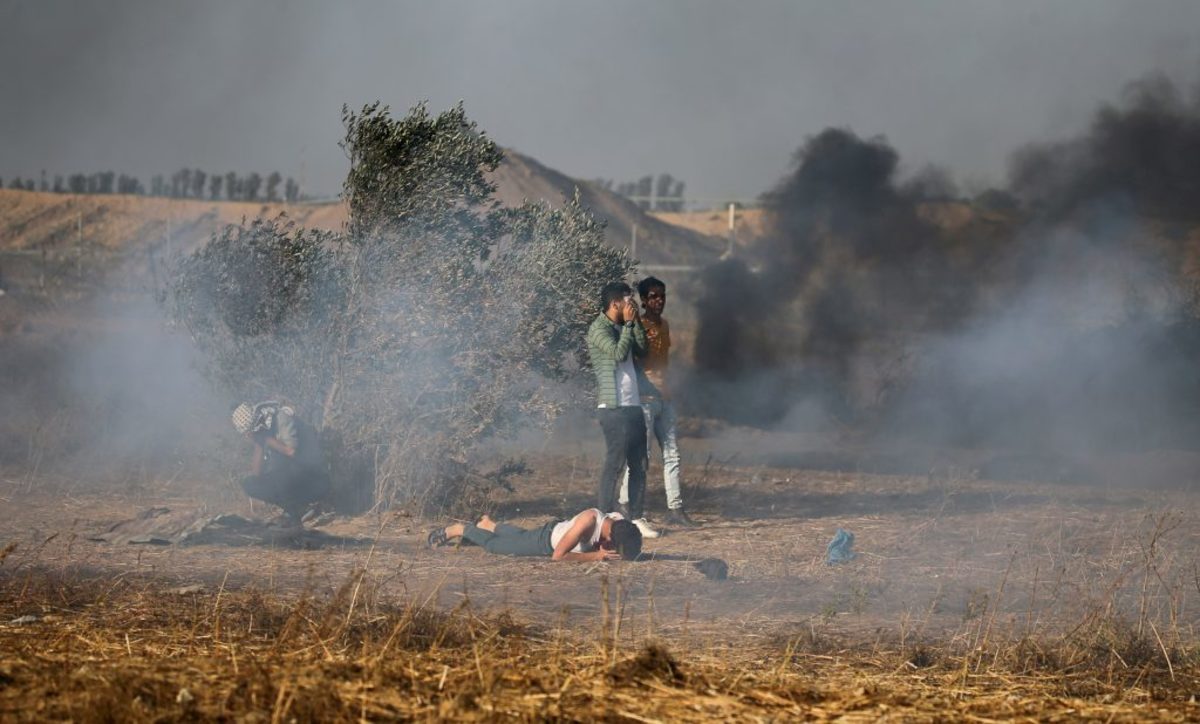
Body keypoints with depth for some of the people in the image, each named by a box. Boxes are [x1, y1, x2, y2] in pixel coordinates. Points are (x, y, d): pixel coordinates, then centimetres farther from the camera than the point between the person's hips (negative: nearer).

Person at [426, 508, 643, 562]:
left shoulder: (619, 524, -26)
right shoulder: (588, 521, -45)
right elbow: (558, 555, -41)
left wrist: (602, 552, -29)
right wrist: (596, 556, -43)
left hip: (561, 530, 6)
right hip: (547, 539, -6)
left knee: (519, 537, 37)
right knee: (492, 544, 16)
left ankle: (488, 524, 63)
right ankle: (458, 529, 40)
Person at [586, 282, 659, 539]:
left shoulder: (622, 327, 19)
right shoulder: (599, 329, -8)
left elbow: (641, 350, 11)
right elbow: (618, 353, -20)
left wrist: (636, 322, 4)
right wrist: (629, 324, -12)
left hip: (633, 406, 9)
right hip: (613, 408, -9)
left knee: (639, 464, 8)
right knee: (614, 463, -8)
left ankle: (635, 517, 13)